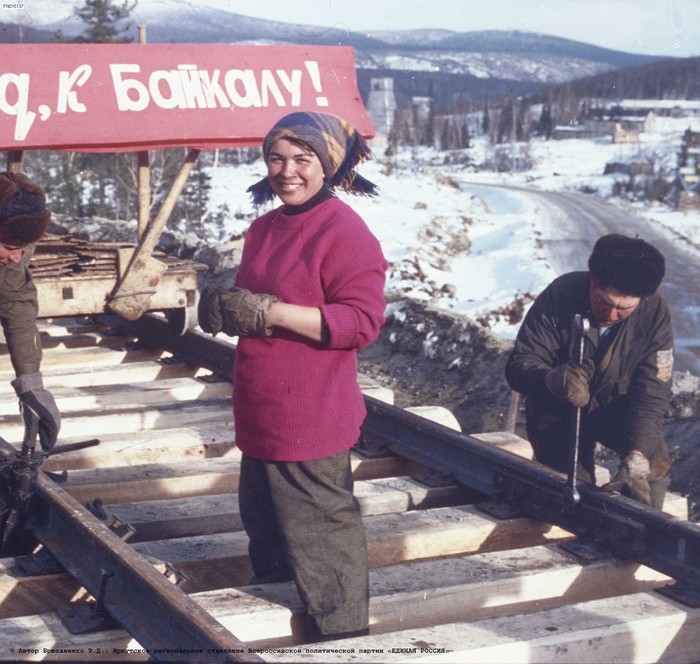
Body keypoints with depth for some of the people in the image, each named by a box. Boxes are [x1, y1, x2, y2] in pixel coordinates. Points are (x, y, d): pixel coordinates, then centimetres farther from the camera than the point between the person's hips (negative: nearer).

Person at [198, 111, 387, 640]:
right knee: (264, 521, 21)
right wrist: (222, 306, 1)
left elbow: (362, 321, -21)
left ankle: (341, 640, 12)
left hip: (310, 423, -9)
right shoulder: (264, 229, 13)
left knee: (320, 535, -2)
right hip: (261, 417, 9)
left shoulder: (345, 232, -13)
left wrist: (270, 312, -23)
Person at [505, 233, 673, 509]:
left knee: (655, 458, -24)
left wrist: (636, 458, -43)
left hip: (616, 406, 1)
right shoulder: (559, 297, -28)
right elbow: (518, 365, -28)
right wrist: (553, 380, -52)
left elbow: (652, 392, -27)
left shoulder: (654, 314, -23)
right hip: (558, 411, -1)